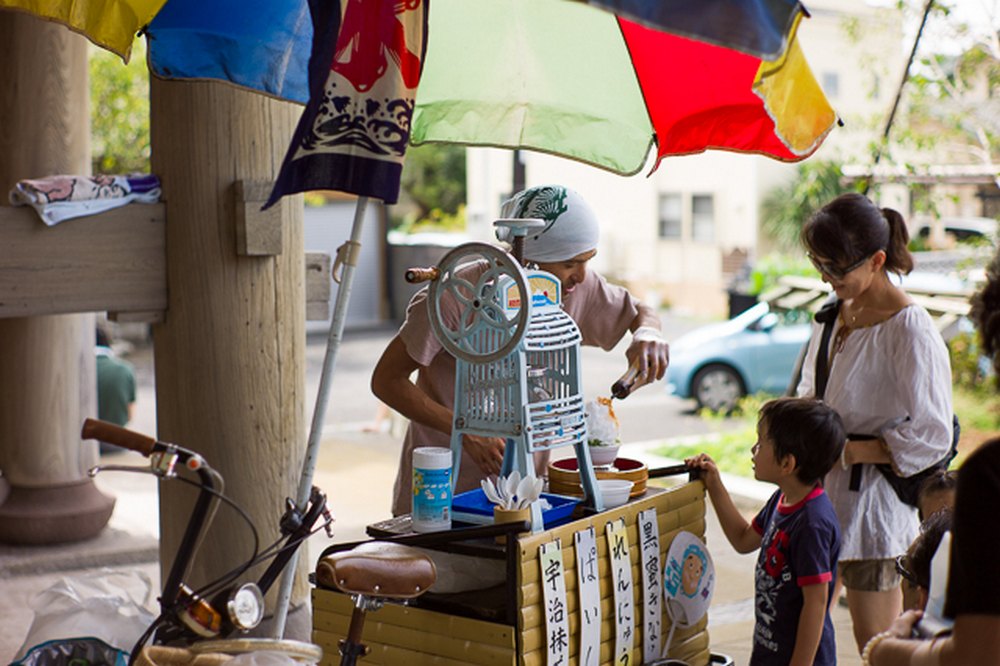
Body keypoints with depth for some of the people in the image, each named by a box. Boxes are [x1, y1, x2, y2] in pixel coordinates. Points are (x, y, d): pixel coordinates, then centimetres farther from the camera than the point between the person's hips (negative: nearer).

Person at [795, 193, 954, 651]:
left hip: (872, 496, -7)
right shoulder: (837, 312, 7)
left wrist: (844, 450, -18)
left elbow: (932, 436, -18)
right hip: (821, 490, 7)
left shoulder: (909, 329, -17)